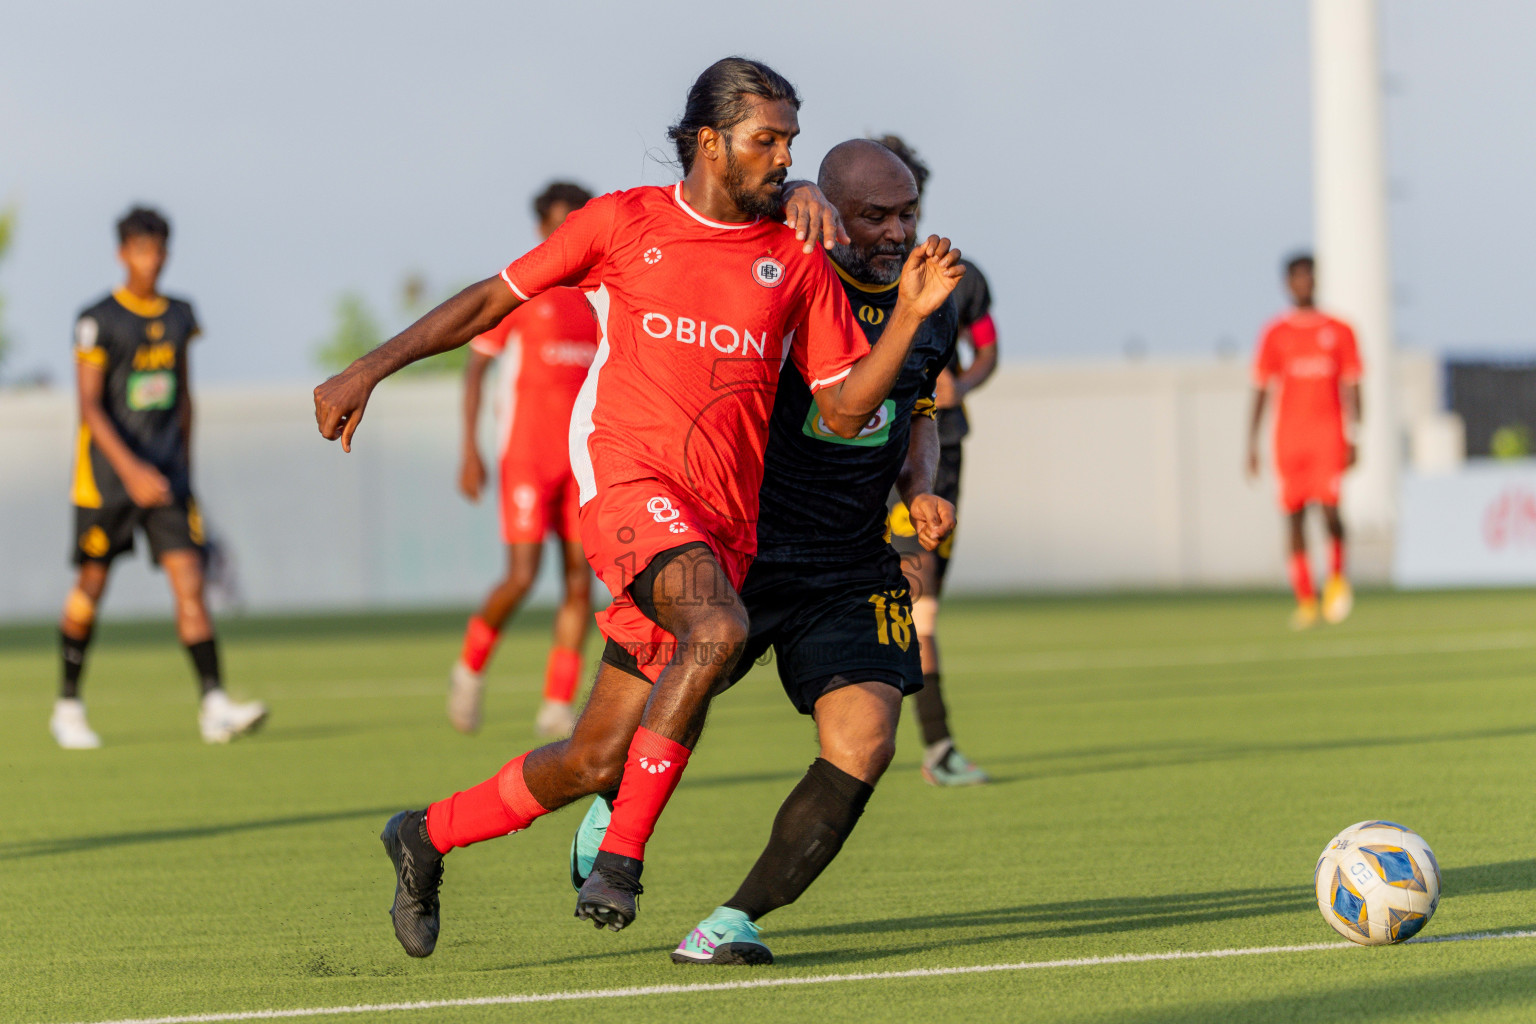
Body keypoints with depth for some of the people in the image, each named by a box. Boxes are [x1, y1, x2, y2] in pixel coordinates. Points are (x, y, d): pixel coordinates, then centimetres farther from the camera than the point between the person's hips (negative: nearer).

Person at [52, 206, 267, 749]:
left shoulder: (178, 317, 9)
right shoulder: (98, 321, -9)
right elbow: (90, 406, -15)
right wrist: (131, 470, -26)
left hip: (165, 475, 4)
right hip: (106, 474, -4)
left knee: (189, 580, -9)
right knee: (91, 588, 5)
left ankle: (214, 705, -17)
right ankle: (67, 705, 21)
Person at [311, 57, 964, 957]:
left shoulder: (798, 259, 11)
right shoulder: (625, 222, 5)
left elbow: (845, 409, 9)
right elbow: (495, 300, 12)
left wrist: (911, 317, -5)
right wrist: (370, 369, 9)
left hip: (723, 525, 4)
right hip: (628, 479, -4)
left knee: (597, 763, 4)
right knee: (720, 630, -35)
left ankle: (429, 836, 29)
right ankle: (620, 860, -26)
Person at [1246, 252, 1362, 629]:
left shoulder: (1338, 331, 7)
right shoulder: (1275, 334, 7)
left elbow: (1351, 388, 6)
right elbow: (1260, 391, 8)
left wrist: (1353, 438, -3)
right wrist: (1251, 446, 3)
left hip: (1328, 435, -1)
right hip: (1289, 439, 1)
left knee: (1330, 508, -17)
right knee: (1294, 515, -1)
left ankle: (1337, 577, 6)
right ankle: (1305, 601, 5)